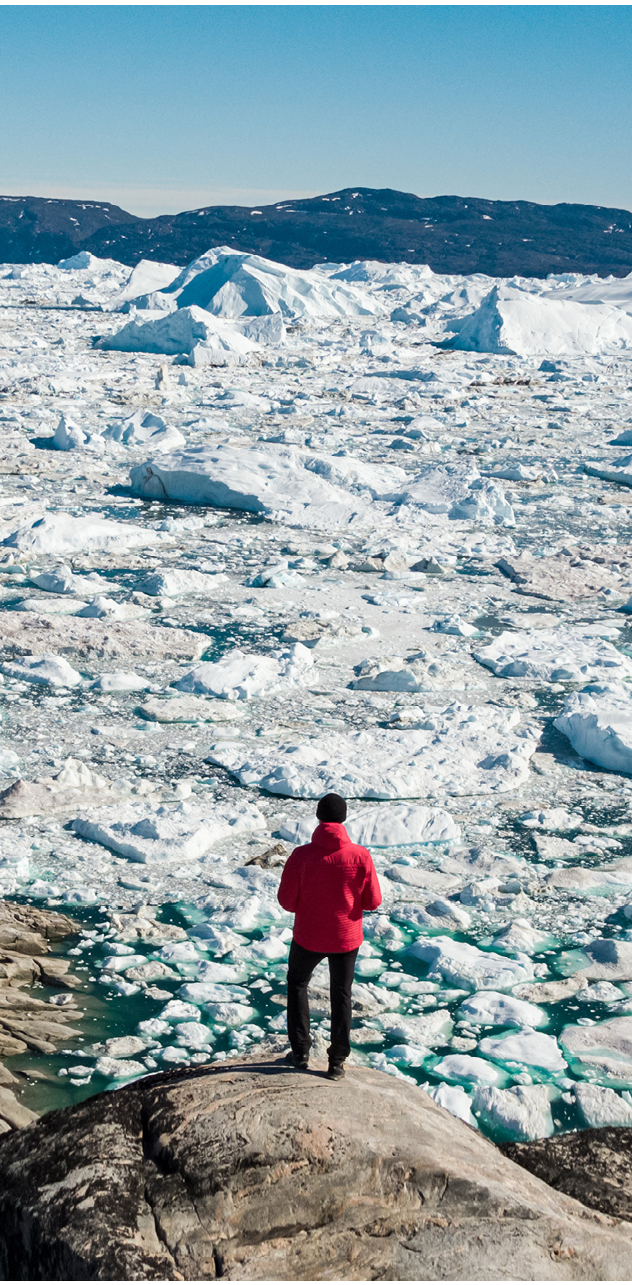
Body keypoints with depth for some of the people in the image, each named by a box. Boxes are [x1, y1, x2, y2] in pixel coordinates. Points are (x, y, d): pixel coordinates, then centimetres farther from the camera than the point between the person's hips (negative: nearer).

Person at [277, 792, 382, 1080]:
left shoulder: (301, 856, -19)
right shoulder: (361, 857, -16)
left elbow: (286, 900, -13)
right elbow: (373, 902, -9)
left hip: (308, 937, -1)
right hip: (346, 938, 1)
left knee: (297, 983, 25)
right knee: (341, 995, 19)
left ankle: (300, 1052, 26)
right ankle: (337, 1062, 24)